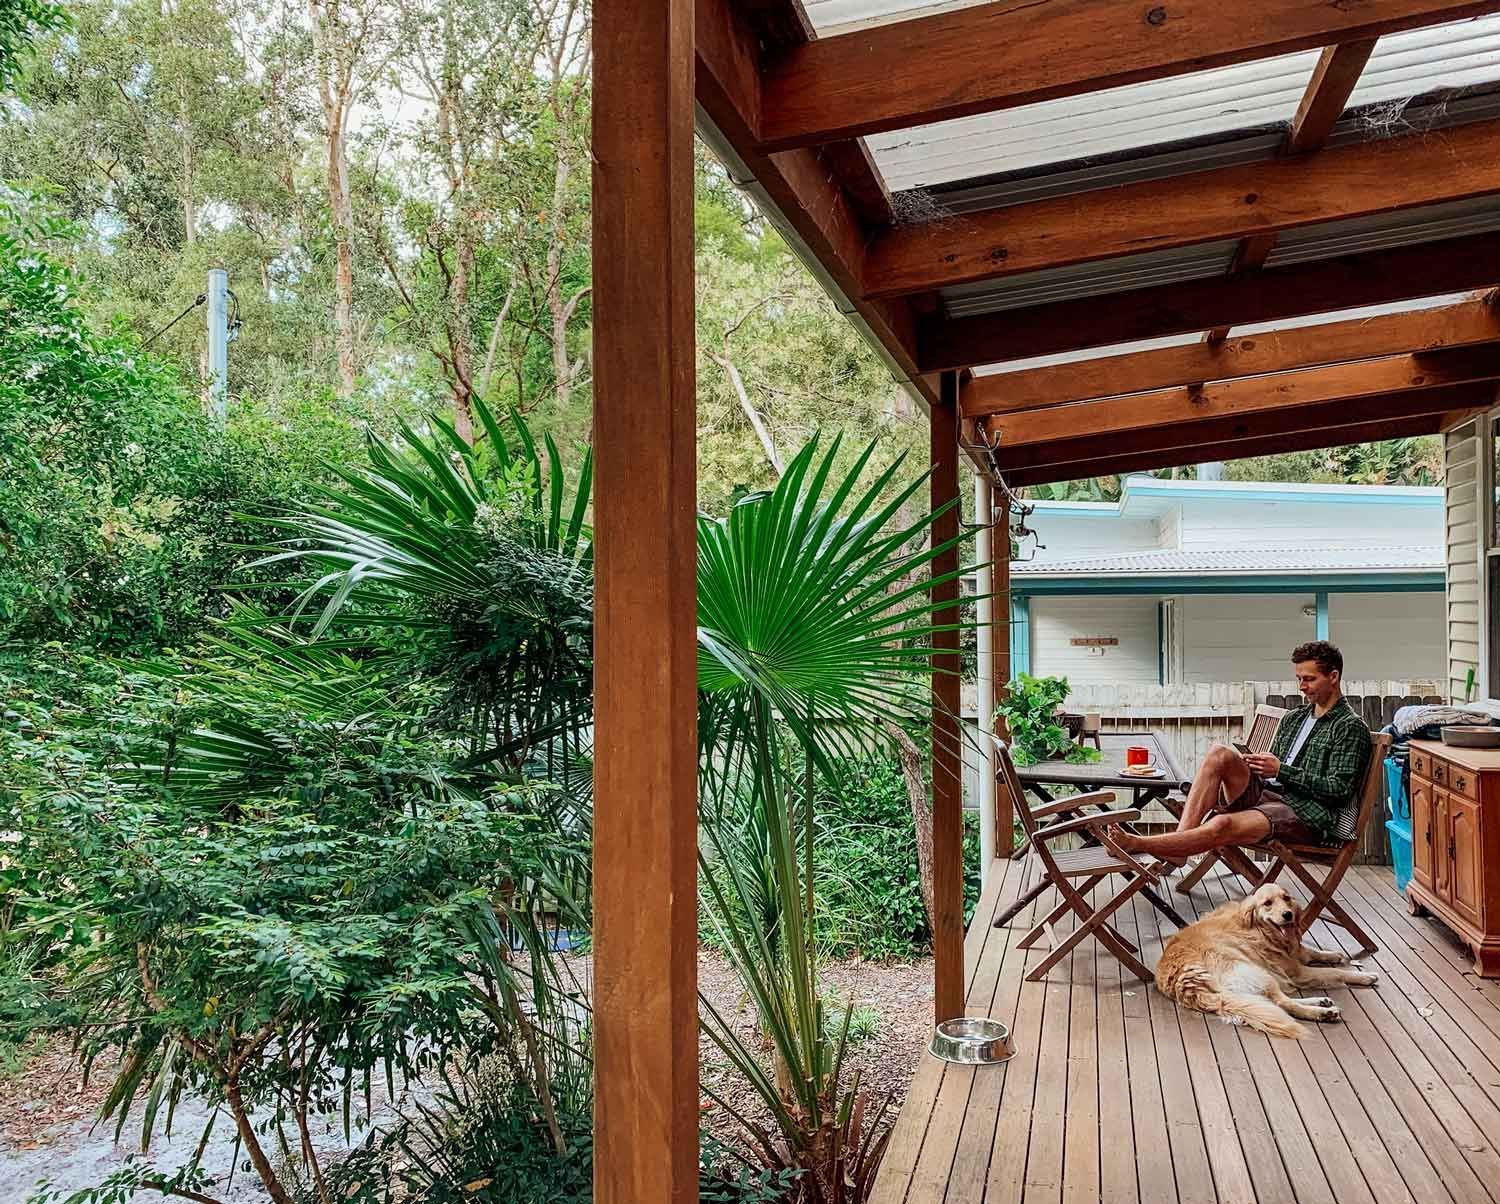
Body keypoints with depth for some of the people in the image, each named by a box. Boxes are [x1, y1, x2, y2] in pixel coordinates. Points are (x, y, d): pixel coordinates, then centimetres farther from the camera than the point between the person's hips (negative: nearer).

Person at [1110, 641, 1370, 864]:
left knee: (1222, 825, -34)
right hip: (1266, 793, 7)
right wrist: (1257, 766, 2)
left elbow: (1339, 789, -10)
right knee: (1221, 753, -22)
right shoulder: (1292, 719, 23)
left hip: (1307, 813, -7)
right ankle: (1179, 842, -30)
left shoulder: (1351, 727, 0)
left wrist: (1282, 770, -15)